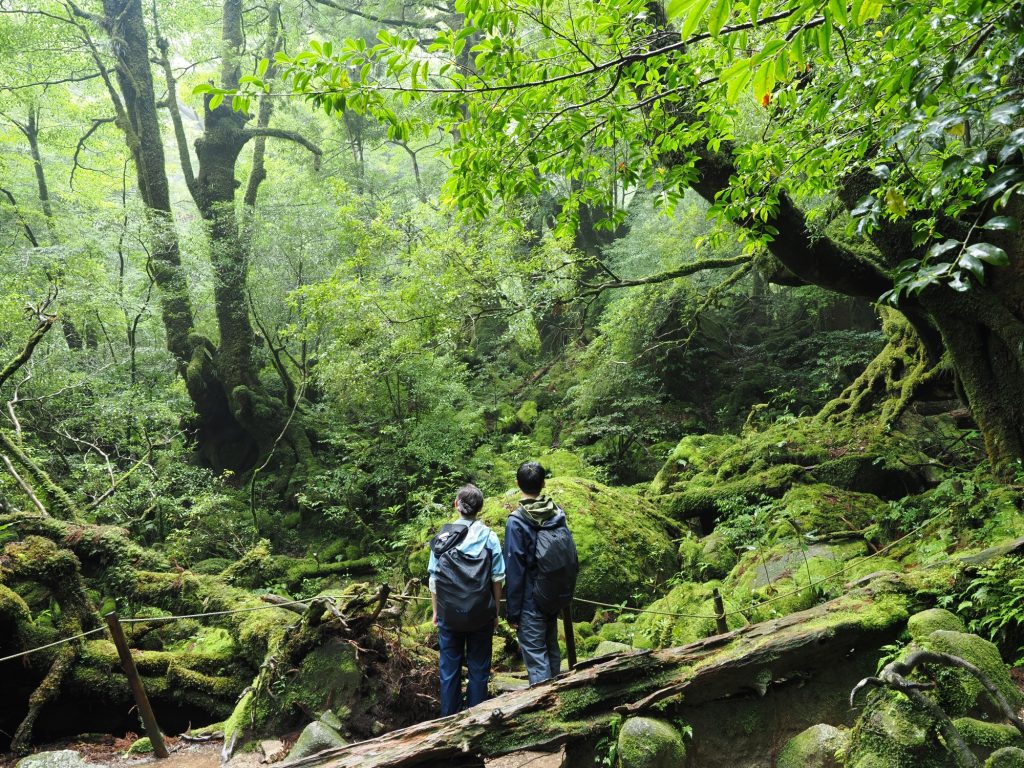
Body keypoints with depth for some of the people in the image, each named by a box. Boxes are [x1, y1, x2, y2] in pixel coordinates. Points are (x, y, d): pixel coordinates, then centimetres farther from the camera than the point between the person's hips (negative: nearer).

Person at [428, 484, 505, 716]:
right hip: (481, 614, -1)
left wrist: (436, 611, 11)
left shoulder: (441, 537, -3)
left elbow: (434, 579, 0)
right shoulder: (489, 537, -5)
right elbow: (497, 579, -3)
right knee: (478, 668, 11)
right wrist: (496, 612, 8)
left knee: (449, 668, 12)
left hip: (449, 613, 1)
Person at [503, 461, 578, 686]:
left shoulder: (516, 521, -16)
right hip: (558, 598, 6)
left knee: (536, 656, 0)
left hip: (532, 602, -6)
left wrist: (512, 612, -8)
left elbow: (514, 570, -15)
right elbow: (572, 558, 6)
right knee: (551, 649, 20)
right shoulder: (558, 514, 0)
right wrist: (566, 594, 17)